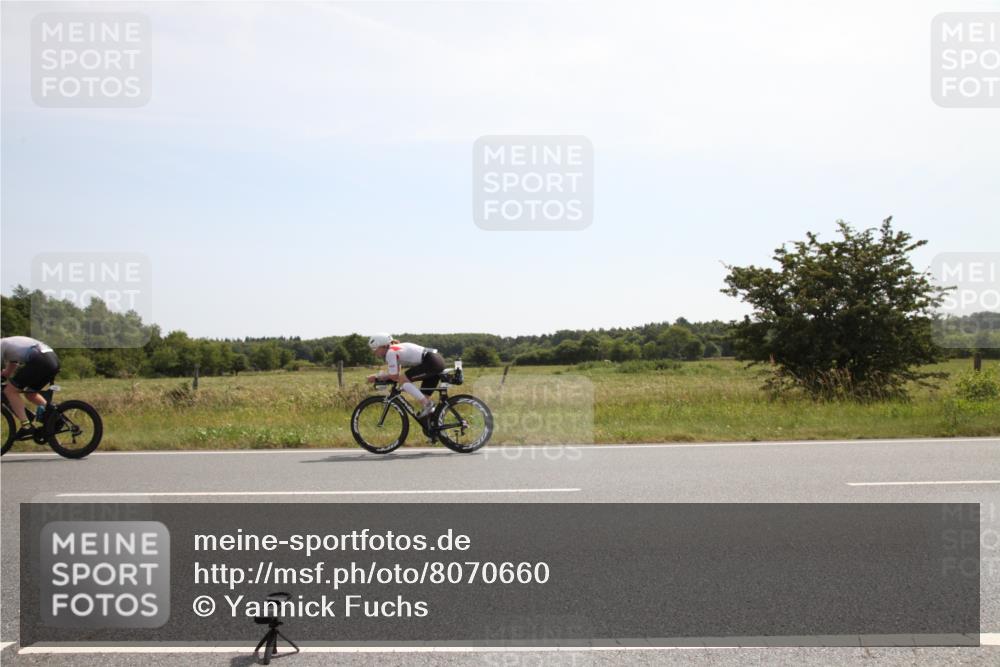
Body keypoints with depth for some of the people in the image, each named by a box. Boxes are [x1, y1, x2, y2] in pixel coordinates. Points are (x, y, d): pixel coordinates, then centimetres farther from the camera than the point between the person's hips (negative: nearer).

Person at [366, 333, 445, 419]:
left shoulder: (390, 352, -9)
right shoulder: (396, 349, 20)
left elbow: (394, 377, -10)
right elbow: (396, 374, 22)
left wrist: (377, 376, 7)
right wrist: (377, 376, 14)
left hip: (431, 363, -10)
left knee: (402, 380, -10)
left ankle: (426, 404, -11)